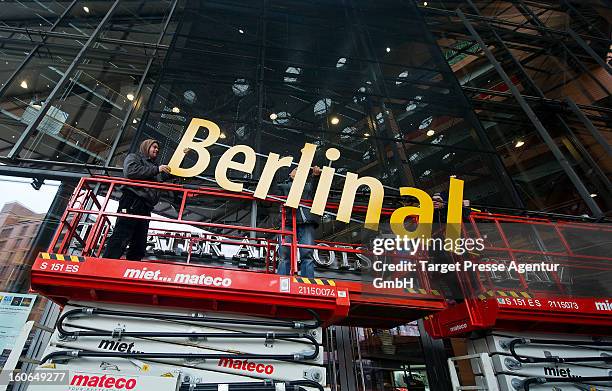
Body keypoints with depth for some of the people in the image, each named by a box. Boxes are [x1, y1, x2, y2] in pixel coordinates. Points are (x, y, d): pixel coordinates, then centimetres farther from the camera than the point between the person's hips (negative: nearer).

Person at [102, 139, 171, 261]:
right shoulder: (134, 157, 12)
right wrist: (156, 170, -10)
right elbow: (131, 171, -11)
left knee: (139, 245, 2)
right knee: (120, 239, -18)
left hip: (146, 208, 8)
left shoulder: (153, 165, 34)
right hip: (132, 203, -8)